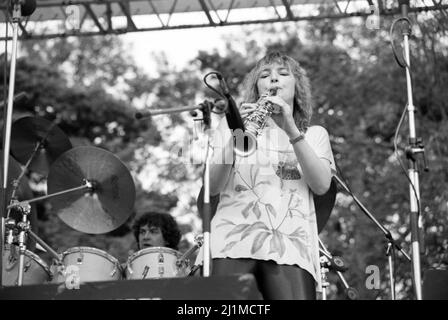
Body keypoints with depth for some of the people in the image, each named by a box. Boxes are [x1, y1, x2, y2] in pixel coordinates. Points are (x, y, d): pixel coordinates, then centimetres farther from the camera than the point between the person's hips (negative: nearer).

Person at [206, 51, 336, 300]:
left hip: (290, 245, 1)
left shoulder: (314, 134, 22)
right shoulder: (231, 124, 20)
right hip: (233, 242, 0)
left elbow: (321, 185, 2)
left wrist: (292, 131, -7)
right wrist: (235, 136, -8)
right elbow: (211, 188, 7)